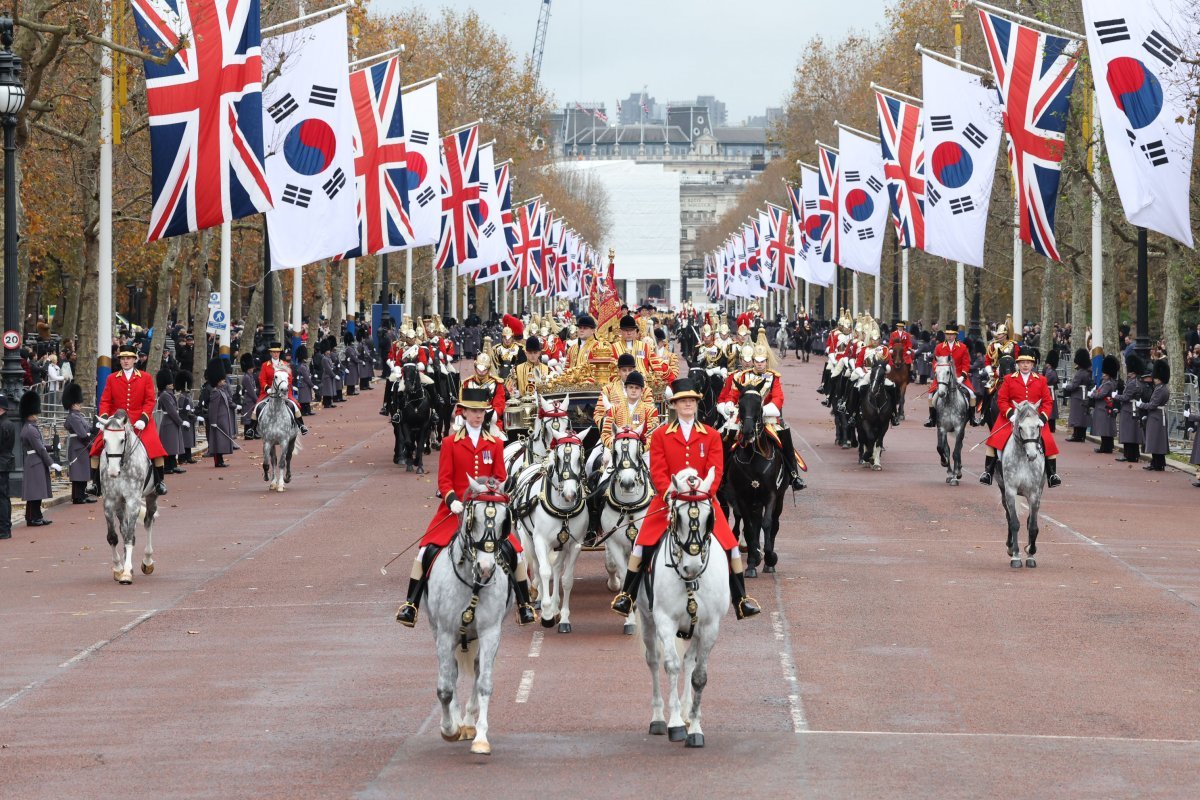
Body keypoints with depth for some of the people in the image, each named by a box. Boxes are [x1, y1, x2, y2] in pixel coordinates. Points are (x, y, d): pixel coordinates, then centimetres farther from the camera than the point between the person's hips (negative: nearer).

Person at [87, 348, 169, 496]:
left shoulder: (145, 378, 5)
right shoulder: (112, 379, 8)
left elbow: (150, 401, 0)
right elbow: (105, 401, 6)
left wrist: (143, 419, -15)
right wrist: (103, 417, -11)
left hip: (139, 422, -1)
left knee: (155, 448, -18)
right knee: (97, 448, -12)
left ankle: (159, 482, -1)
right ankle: (95, 483, -1)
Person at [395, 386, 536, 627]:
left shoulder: (495, 444, 9)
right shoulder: (450, 443, 4)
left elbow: (501, 480, 6)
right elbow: (444, 479, 0)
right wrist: (453, 501, -17)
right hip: (456, 509, -1)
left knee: (513, 552, -10)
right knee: (429, 550, -17)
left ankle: (524, 605, 7)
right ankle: (411, 605, -9)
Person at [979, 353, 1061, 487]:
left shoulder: (1041, 380, 8)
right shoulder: (1009, 379, 4)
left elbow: (1048, 401, 7)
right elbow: (1001, 400, 1)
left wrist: (1043, 417, -9)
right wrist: (1010, 414, -15)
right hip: (1011, 418, -1)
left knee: (1048, 442, -13)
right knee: (994, 440, -15)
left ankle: (1052, 475, 0)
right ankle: (988, 471, -5)